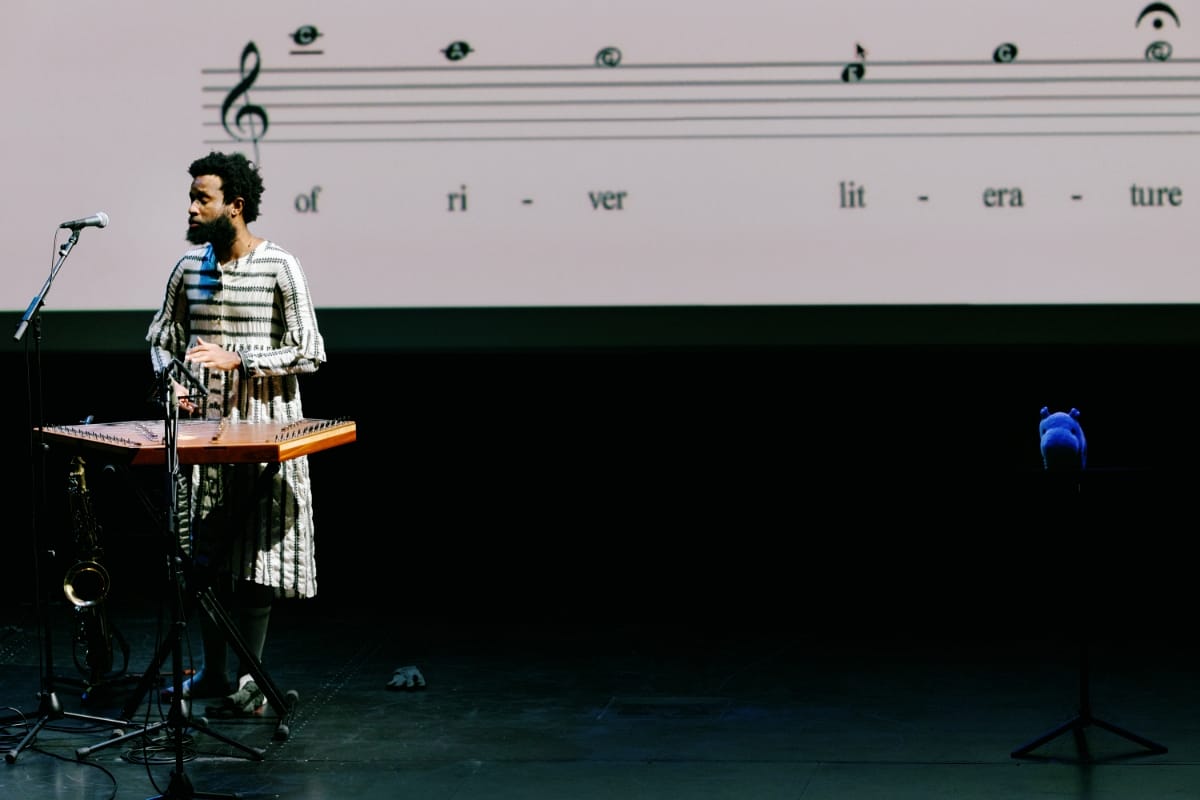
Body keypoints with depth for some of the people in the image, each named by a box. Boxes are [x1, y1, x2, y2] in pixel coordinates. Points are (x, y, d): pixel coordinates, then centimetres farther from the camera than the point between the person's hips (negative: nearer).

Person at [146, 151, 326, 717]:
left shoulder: (280, 267, -9)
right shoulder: (190, 265, 7)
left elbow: (308, 353, -10)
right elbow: (162, 336, 19)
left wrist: (238, 359, -18)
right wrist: (173, 381, 0)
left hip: (261, 425, -5)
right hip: (201, 422, 5)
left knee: (255, 551, -3)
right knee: (205, 551, 10)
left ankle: (250, 682, 2)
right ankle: (212, 671, 21)